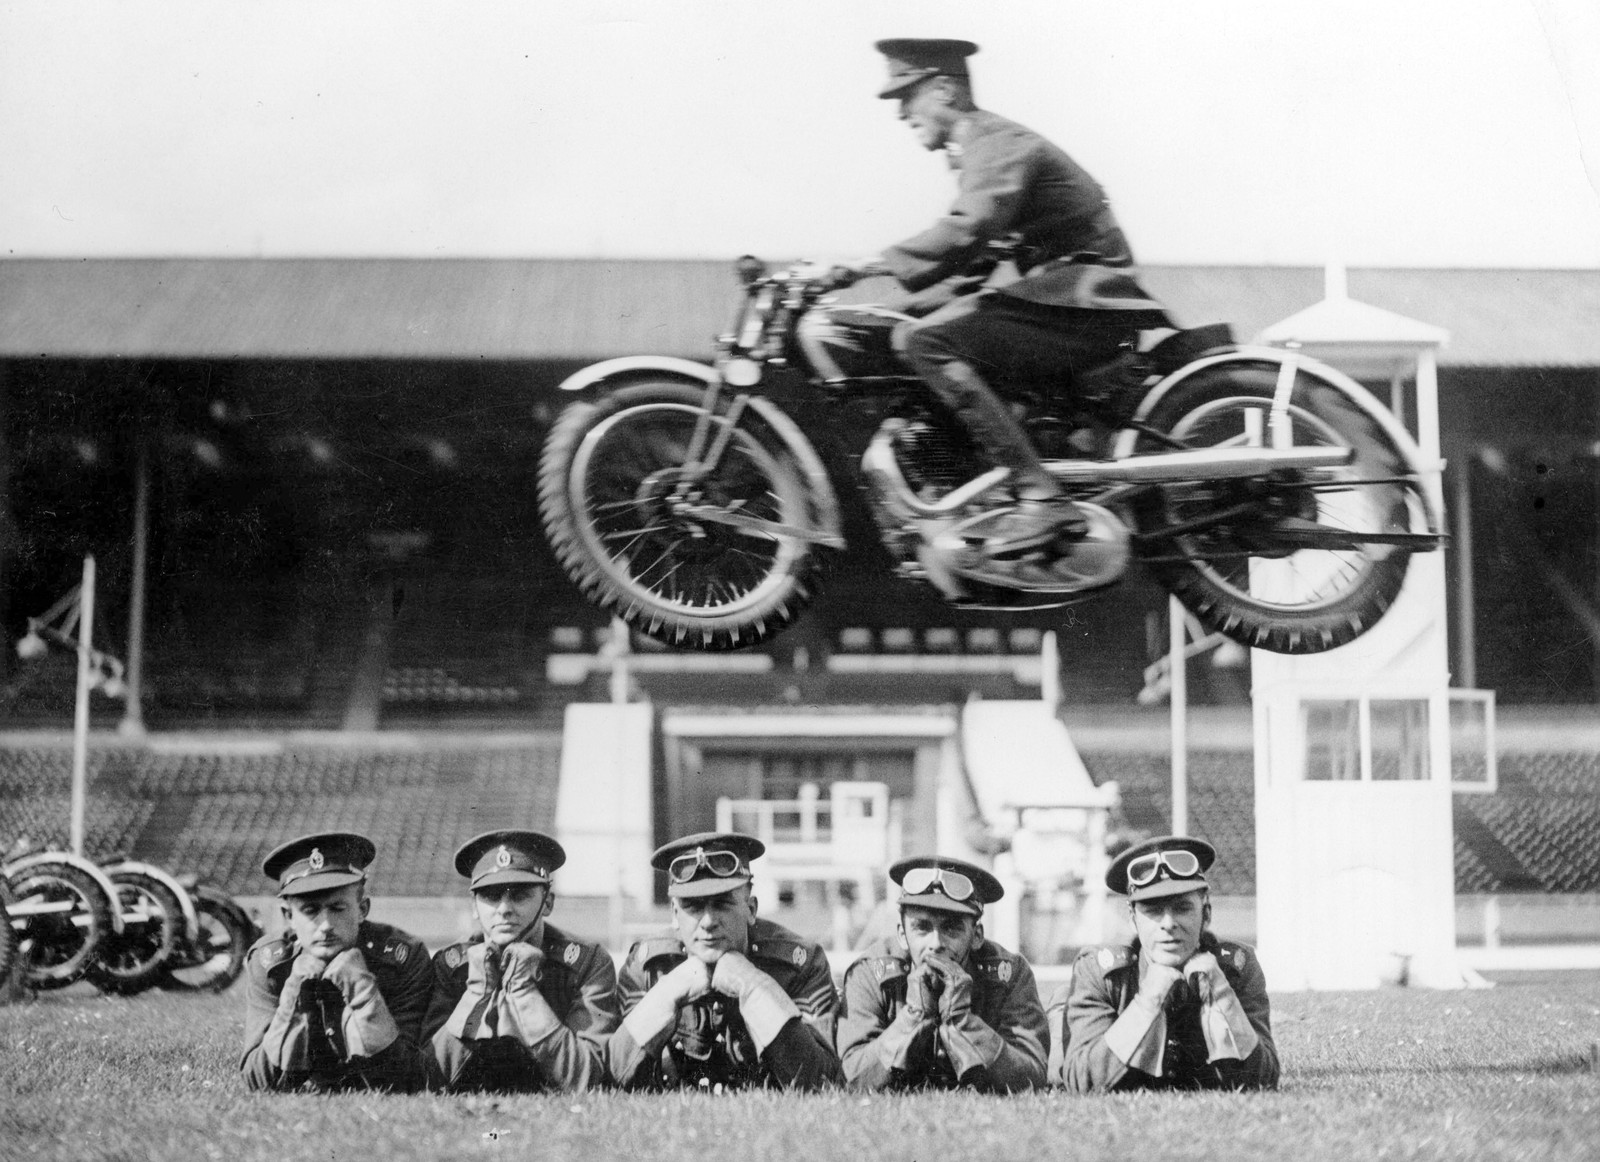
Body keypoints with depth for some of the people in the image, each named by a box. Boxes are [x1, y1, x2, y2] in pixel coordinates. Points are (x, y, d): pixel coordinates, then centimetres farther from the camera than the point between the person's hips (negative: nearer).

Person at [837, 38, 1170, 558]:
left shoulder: (997, 143, -10)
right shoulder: (982, 145, 21)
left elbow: (966, 233, -28)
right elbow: (968, 251, 24)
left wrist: (876, 262, -24)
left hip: (1085, 308, -11)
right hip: (1068, 303, 11)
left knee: (925, 339, -22)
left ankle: (1040, 497, -28)